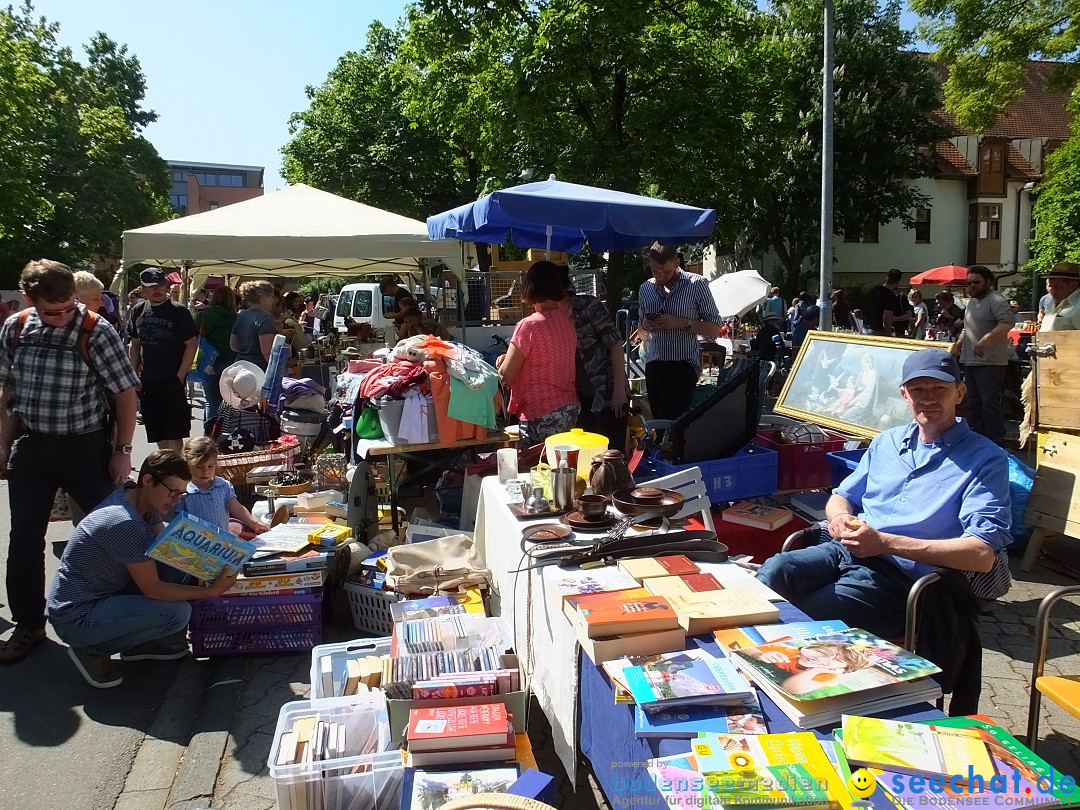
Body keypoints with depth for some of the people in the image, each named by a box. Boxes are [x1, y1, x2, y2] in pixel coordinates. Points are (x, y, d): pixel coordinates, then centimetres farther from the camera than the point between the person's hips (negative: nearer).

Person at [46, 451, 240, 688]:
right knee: (178, 613, -22)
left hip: (103, 593, 9)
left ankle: (139, 642, 12)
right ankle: (92, 650, -2)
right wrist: (212, 591, -21)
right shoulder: (125, 523, -30)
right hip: (76, 618, -9)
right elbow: (153, 588, -23)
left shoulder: (140, 499, -3)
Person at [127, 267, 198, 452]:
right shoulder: (139, 311, 8)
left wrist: (180, 376, -13)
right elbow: (134, 345, 15)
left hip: (172, 381, -5)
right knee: (158, 435, 13)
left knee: (174, 435, -4)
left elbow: (192, 344, -8)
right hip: (147, 382, 5)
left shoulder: (178, 311, -7)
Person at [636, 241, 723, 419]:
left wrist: (681, 323, -16)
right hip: (653, 365, 5)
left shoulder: (696, 284, -3)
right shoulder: (645, 288, 12)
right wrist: (645, 325, 1)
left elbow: (715, 329, -2)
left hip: (683, 364, -5)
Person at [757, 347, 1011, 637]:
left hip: (901, 573, -5)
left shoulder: (986, 459, 0)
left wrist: (884, 542, -17)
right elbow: (841, 496, 27)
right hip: (847, 549, 5)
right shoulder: (887, 441, 20)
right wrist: (841, 516, -1)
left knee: (804, 621, -28)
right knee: (775, 570, -26)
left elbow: (982, 555, -12)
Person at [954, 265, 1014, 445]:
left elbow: (1008, 322, -26)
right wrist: (959, 343, 16)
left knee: (990, 404, -8)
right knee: (973, 403, 15)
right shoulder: (972, 302, 17)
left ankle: (995, 444, -2)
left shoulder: (995, 300, -11)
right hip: (970, 361, 9)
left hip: (990, 362, -9)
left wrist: (986, 339, -36)